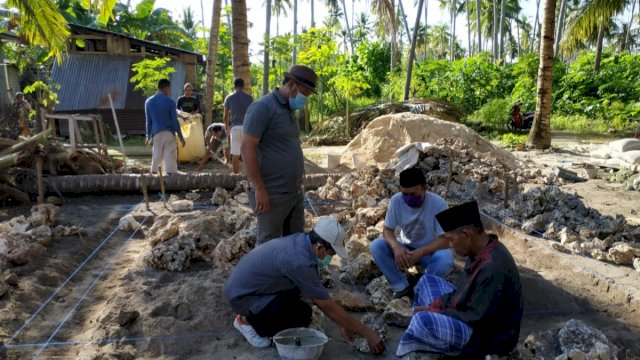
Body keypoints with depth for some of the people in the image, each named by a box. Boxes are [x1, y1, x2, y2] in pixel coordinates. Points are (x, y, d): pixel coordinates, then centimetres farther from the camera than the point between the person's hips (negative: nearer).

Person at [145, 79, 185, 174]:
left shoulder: (149, 102, 7)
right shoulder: (170, 102, -5)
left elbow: (149, 121, 8)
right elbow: (175, 121, -5)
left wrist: (148, 136, 16)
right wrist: (181, 136, 0)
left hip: (156, 133, 4)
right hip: (169, 133, -4)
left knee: (156, 157, 13)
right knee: (170, 157, -3)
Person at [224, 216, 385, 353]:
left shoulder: (302, 240, -5)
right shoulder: (299, 262, -31)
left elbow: (320, 295, 5)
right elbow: (329, 307, -23)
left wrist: (345, 324, 8)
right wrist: (366, 333, -13)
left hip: (248, 282, 9)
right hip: (242, 295, -9)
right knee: (302, 314, -21)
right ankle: (247, 320, 0)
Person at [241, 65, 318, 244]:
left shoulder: (289, 110, 14)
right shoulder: (262, 107, -13)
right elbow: (247, 148, -19)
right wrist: (259, 189, -20)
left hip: (295, 192, 9)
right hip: (272, 195, -9)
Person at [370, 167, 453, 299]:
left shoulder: (438, 204, -25)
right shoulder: (396, 200, -17)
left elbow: (445, 240, -25)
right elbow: (387, 230, -11)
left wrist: (420, 252, -40)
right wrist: (396, 247, -34)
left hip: (430, 251, -3)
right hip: (405, 249, 3)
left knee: (445, 259, -36)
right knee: (376, 246, -22)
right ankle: (402, 287, -11)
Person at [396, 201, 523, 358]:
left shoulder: (493, 268, -32)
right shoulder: (483, 250, -3)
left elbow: (477, 318, -27)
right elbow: (468, 290, 10)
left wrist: (438, 313, -16)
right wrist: (440, 303, -2)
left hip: (486, 335, -10)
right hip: (472, 315, 10)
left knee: (424, 320, -28)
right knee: (427, 281, 13)